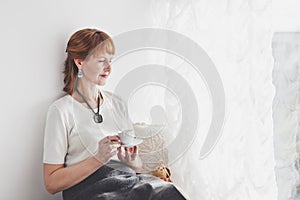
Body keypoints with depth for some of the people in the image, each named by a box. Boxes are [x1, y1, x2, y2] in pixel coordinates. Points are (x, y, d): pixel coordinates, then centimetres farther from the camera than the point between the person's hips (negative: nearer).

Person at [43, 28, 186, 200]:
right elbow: (51, 183, -5)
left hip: (130, 180, 6)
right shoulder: (61, 110, 0)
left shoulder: (117, 103, 18)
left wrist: (132, 161, -4)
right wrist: (99, 158, -14)